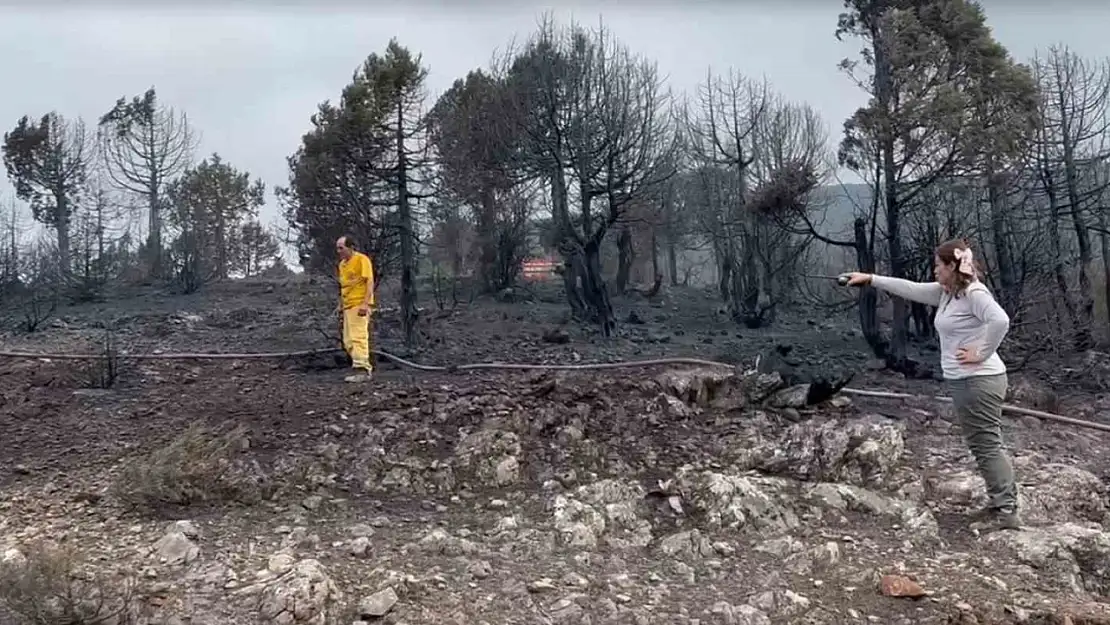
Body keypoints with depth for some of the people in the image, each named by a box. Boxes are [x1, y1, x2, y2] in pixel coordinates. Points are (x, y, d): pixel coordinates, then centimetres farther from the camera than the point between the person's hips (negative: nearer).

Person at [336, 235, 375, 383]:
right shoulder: (342, 264, 18)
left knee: (358, 337, -12)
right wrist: (340, 305, 20)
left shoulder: (362, 259, -7)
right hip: (348, 306, 9)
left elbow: (369, 282, -13)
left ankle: (362, 369, -11)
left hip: (359, 305, -9)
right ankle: (366, 368, 15)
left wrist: (365, 303, -22)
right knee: (348, 341, 8)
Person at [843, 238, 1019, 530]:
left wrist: (981, 353, -22)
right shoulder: (945, 292, 11)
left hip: (980, 381, -10)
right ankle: (1001, 504, 22)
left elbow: (1000, 320, -31)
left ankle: (1007, 511, 2)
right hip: (963, 381, 10)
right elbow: (909, 288, 16)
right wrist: (870, 279, 16)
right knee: (982, 445, 14)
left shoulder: (974, 293, -17)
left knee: (988, 445, -4)